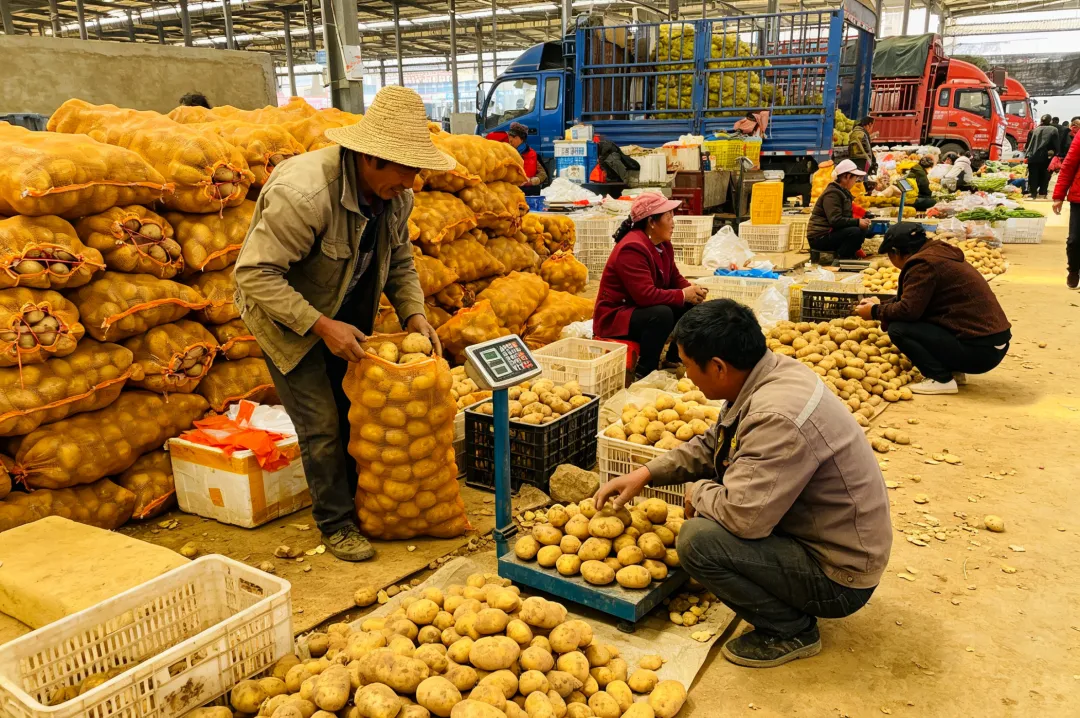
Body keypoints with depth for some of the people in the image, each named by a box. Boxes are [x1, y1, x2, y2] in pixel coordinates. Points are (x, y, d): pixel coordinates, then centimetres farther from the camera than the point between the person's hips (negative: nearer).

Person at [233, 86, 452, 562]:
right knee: (322, 424, -3)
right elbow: (255, 274, -32)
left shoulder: (395, 194, -10)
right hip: (288, 317, -6)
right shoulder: (303, 192, -34)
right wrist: (320, 326, -33)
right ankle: (336, 524, 14)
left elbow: (399, 261, 4)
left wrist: (413, 313, -11)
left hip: (349, 316, 7)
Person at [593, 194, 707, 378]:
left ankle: (675, 359, 11)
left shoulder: (663, 244, 4)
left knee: (691, 307, -1)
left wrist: (692, 290, -10)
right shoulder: (632, 248, -26)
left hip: (643, 310, 10)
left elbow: (674, 277, 12)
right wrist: (683, 295, -23)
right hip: (615, 317, -10)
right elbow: (646, 295, -33)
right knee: (662, 314, -34)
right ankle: (645, 371, -19)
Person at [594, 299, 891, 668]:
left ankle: (791, 631, 1)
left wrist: (699, 493, -12)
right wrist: (647, 473, 5)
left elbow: (745, 516, -33)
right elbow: (711, 444, 12)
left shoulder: (779, 417, -32)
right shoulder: (772, 371, -2)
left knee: (697, 540, -22)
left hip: (839, 579, -9)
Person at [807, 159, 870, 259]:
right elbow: (835, 220, -25)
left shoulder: (843, 192, 17)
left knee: (862, 230, 3)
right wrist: (857, 222, -23)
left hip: (830, 233, 10)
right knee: (855, 232, -25)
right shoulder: (832, 193, -15)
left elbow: (846, 217, 14)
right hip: (820, 237, -10)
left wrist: (861, 221, -4)